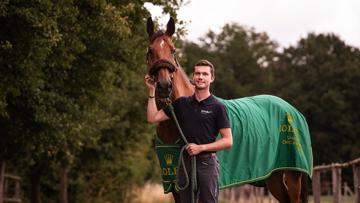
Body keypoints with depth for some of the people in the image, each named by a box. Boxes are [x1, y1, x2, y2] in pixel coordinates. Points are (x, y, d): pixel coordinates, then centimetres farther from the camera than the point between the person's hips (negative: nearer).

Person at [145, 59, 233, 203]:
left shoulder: (218, 107, -4)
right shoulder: (181, 103, 9)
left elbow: (228, 141, -6)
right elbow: (152, 118, 6)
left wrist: (201, 147, -15)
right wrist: (152, 90, 3)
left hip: (207, 163, -4)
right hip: (185, 162, 5)